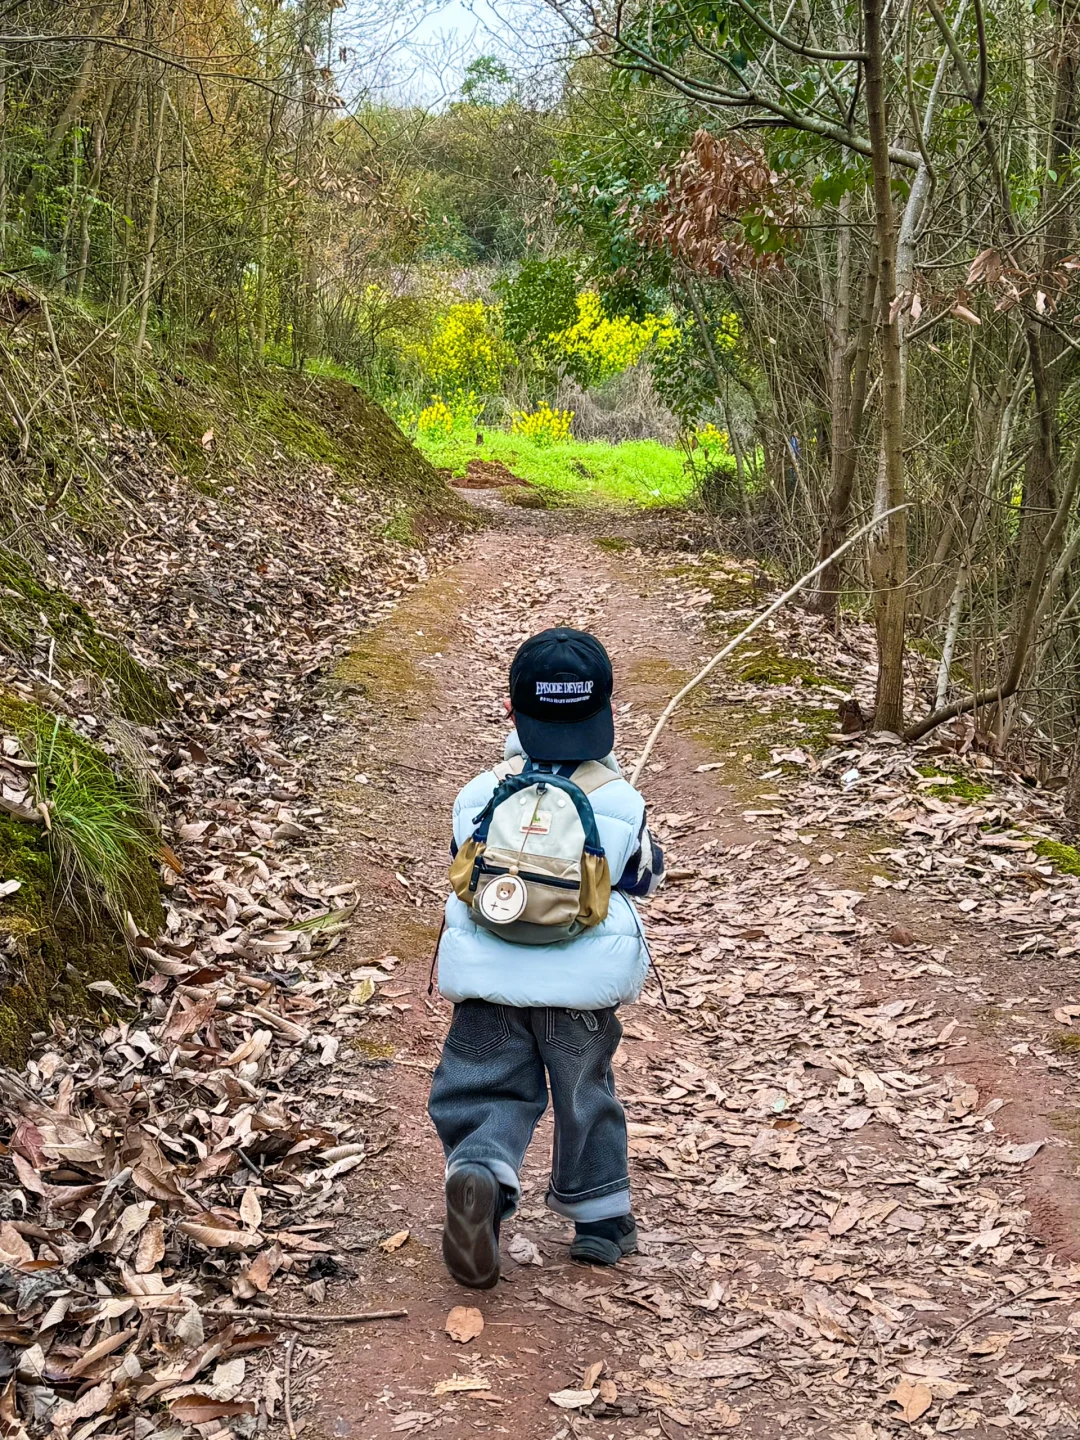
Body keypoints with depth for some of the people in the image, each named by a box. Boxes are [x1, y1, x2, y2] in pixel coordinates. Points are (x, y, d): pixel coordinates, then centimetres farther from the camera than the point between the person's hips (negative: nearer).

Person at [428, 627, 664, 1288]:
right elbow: (645, 877, 11)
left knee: (489, 1088, 11)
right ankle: (602, 1222, 30)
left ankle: (479, 1172, -19)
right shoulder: (619, 799, -4)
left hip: (488, 972, 0)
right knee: (584, 1093, 19)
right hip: (583, 981, 0)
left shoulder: (480, 793, 0)